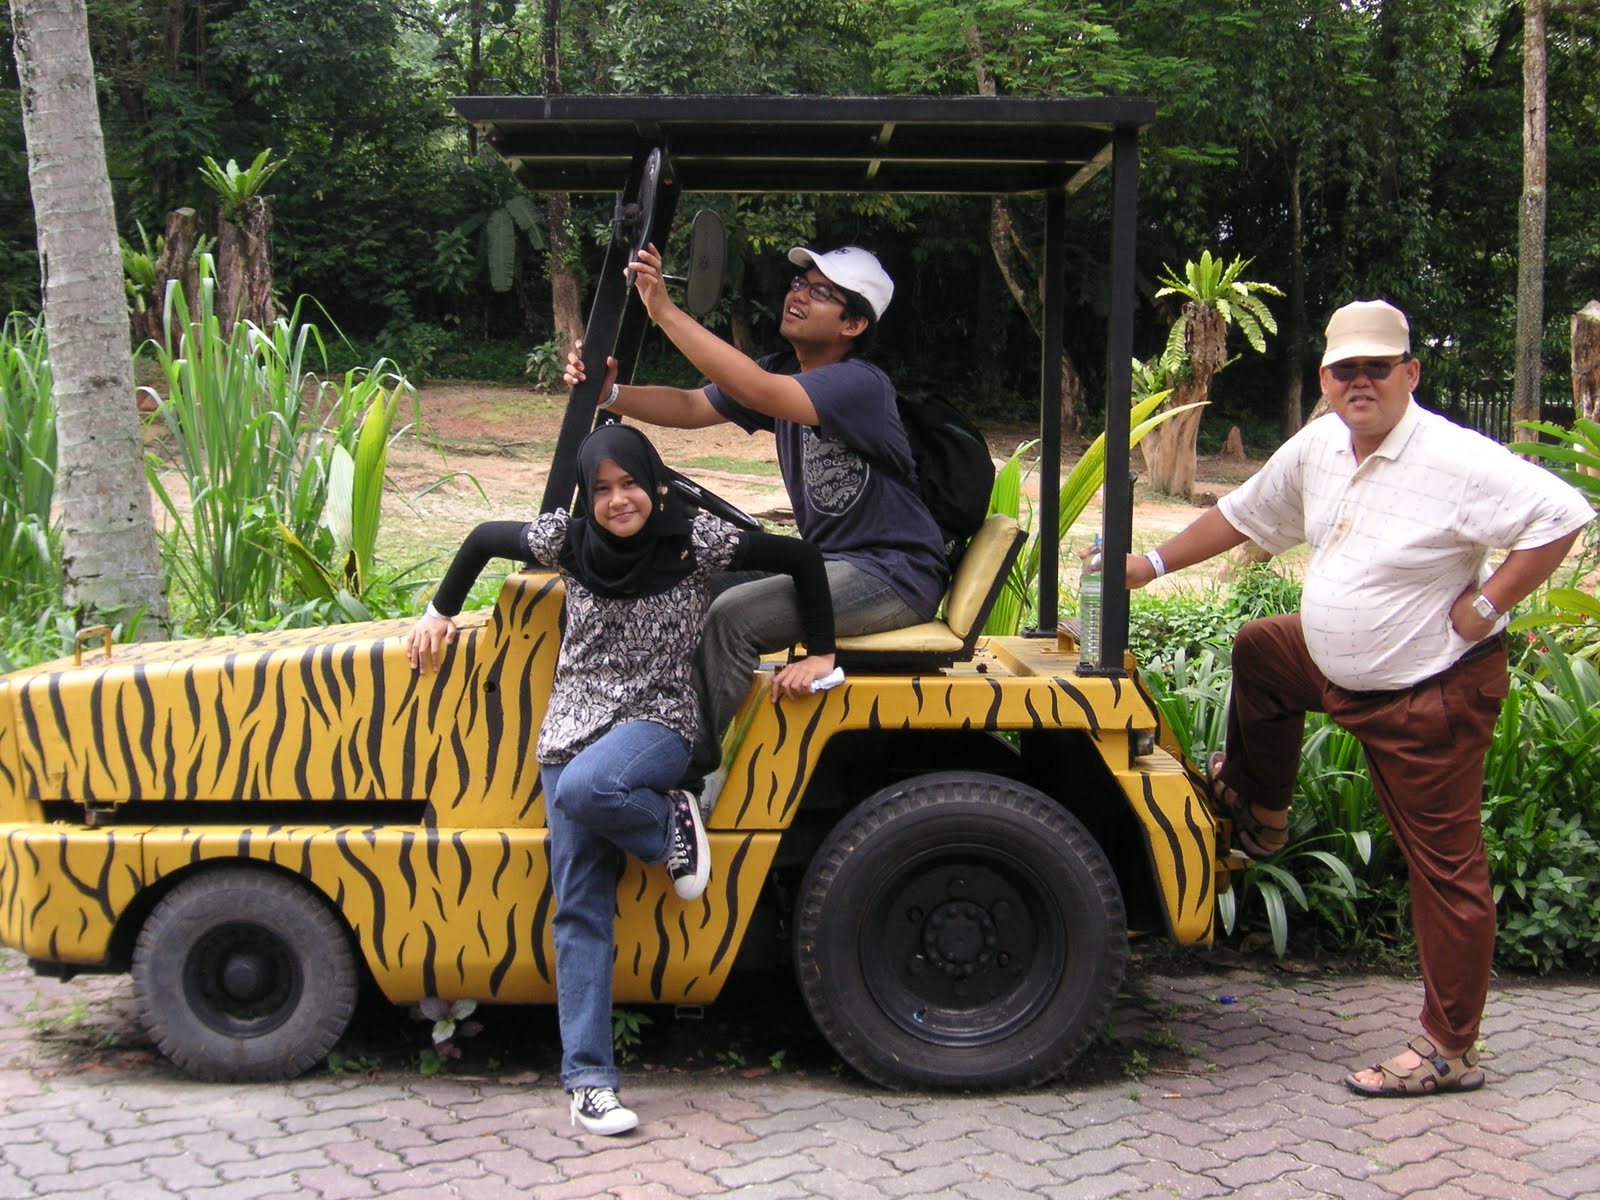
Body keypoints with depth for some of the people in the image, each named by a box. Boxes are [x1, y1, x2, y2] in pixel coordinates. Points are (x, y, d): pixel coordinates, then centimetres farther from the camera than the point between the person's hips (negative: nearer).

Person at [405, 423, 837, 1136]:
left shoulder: (698, 541, -9)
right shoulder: (567, 541, 1)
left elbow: (801, 560, -6)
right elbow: (483, 539, 18)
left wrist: (819, 654, -5)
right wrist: (440, 613, 24)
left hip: (656, 723, -3)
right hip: (572, 728, 3)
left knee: (585, 789, -38)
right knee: (579, 910, -2)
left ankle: (670, 824, -5)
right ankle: (587, 1077, 3)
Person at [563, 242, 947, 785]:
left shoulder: (860, 384, -19)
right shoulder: (785, 372, 9)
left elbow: (755, 391, -35)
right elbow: (689, 407, 0)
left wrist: (665, 311, -37)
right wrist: (609, 393, -18)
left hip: (894, 576, -10)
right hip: (831, 559, 10)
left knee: (732, 617, -22)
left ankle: (692, 777, -11)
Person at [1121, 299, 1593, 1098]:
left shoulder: (1456, 461, -23)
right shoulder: (1317, 446, 2)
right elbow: (1245, 514, 15)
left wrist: (1485, 604, -25)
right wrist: (1155, 564, 14)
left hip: (1432, 698, -8)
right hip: (1336, 668, 8)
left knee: (1444, 868, -2)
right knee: (1256, 651, 23)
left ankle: (1449, 1050, 8)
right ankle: (1259, 813, 38)